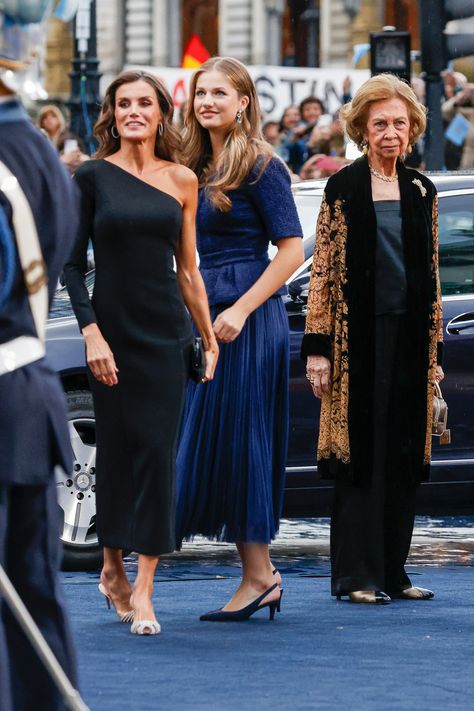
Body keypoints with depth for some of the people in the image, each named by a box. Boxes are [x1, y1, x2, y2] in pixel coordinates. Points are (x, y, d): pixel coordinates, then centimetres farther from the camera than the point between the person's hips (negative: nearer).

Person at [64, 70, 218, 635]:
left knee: (157, 451, -5)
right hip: (113, 330, -2)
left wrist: (209, 337, 11)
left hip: (167, 331, 2)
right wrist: (90, 332, -12)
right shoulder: (92, 177, -1)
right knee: (118, 448, 3)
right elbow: (73, 264, -2)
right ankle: (113, 569, 24)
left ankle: (143, 590, -4)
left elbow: (188, 268, 12)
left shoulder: (181, 181, 7)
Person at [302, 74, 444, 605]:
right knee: (360, 452, -4)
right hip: (358, 339, -4)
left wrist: (435, 351, 11)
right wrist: (317, 348, -10)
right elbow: (322, 272, -4)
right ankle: (357, 574, -1)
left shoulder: (421, 192, 11)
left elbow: (431, 277, 15)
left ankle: (391, 570, 13)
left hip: (409, 339, 5)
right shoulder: (343, 189, -2)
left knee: (403, 455, 6)